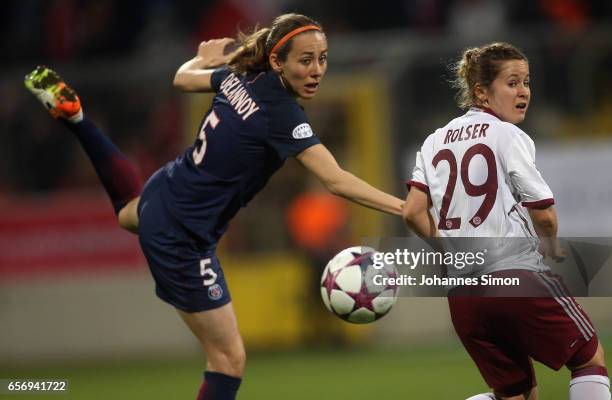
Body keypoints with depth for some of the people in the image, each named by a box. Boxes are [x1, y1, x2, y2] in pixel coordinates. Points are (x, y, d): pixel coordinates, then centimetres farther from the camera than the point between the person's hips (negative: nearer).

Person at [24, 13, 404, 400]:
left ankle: (71, 112, 37)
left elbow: (184, 78, 16)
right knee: (229, 358, -6)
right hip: (183, 237, -9)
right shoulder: (284, 115, -27)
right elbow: (337, 181, -36)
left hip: (163, 193, 9)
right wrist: (403, 208, -41)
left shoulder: (239, 77, -6)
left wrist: (206, 57, 36)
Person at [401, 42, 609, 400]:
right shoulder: (508, 136, -4)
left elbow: (413, 212, 3)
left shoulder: (435, 142, 13)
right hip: (518, 273, -6)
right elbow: (544, 215, -8)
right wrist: (553, 250, 13)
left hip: (462, 293, 6)